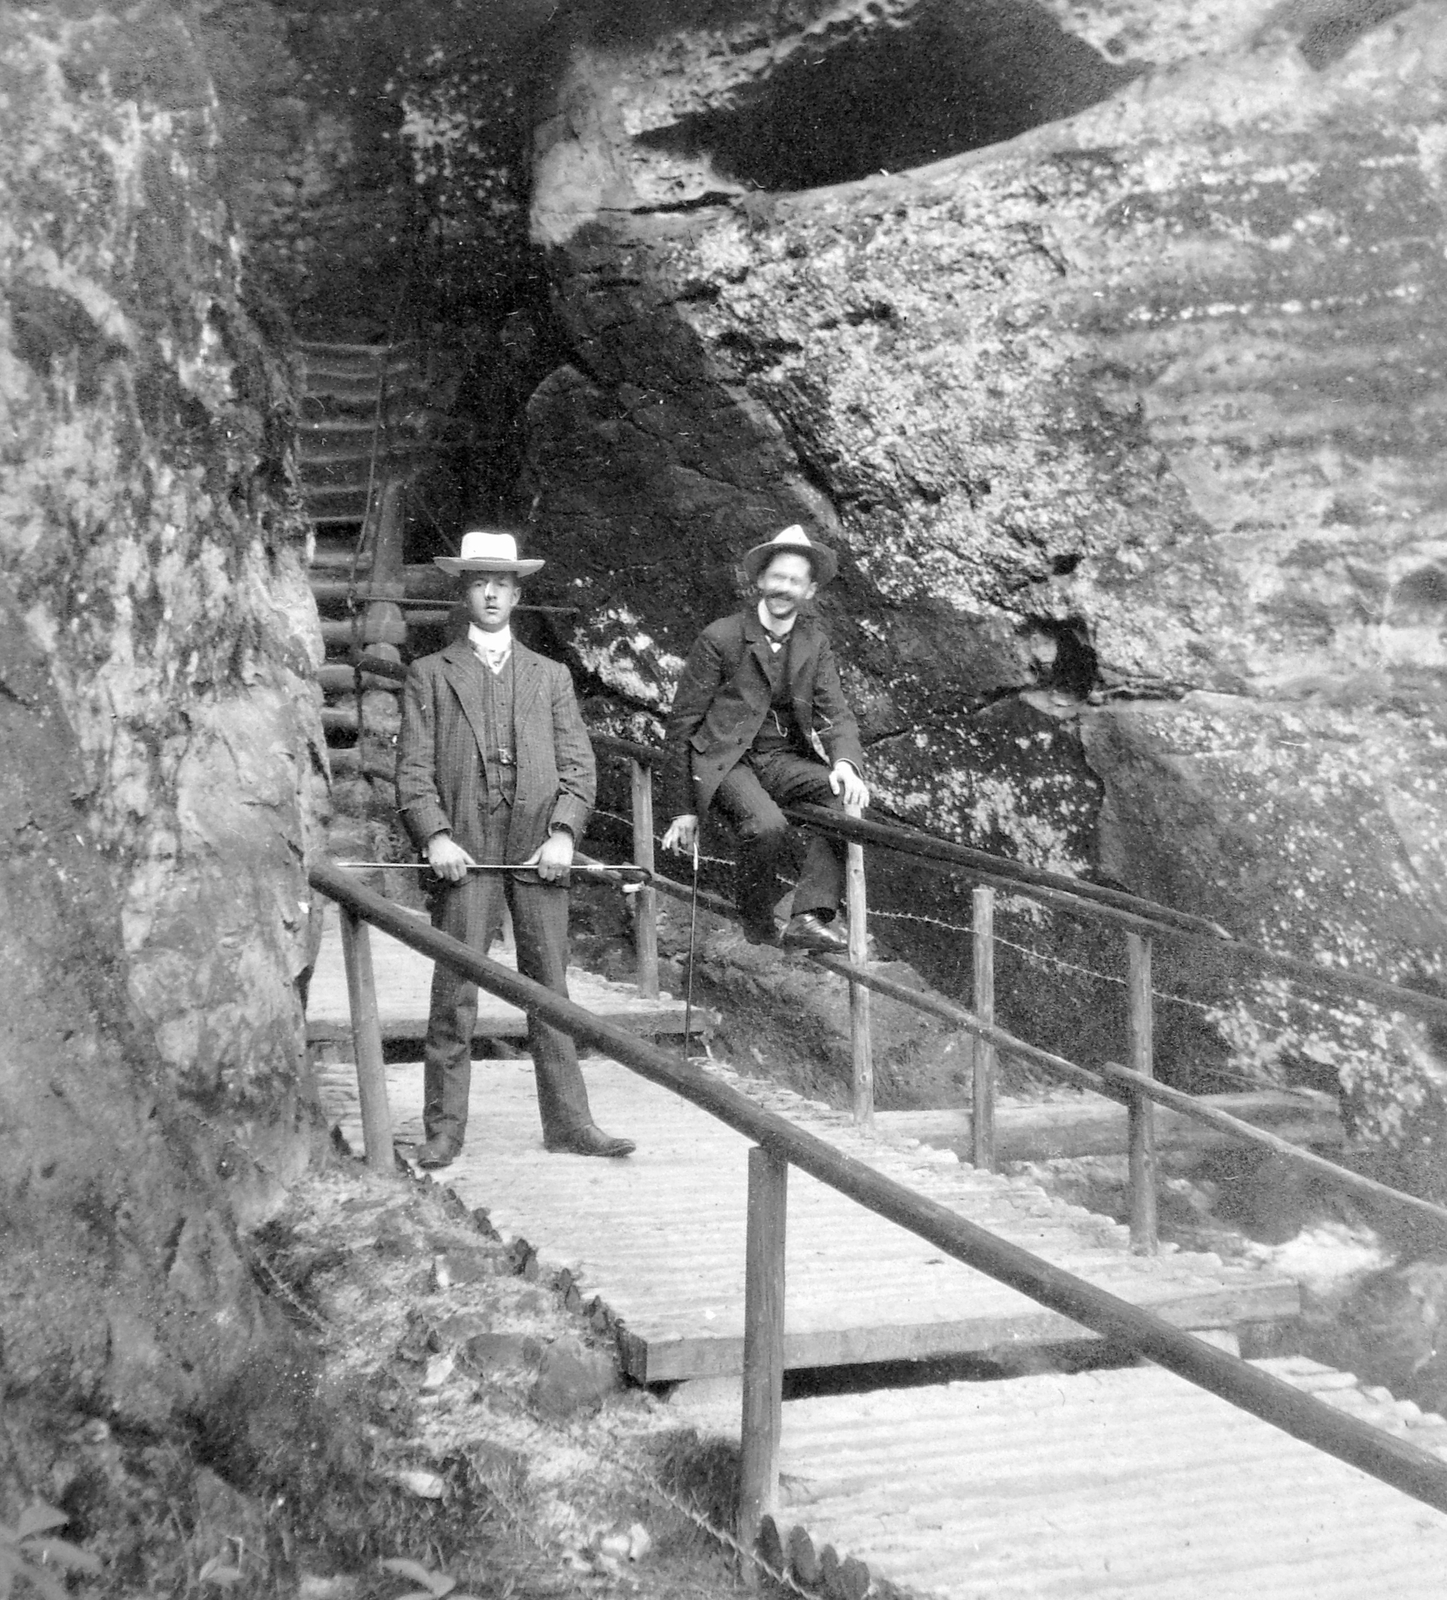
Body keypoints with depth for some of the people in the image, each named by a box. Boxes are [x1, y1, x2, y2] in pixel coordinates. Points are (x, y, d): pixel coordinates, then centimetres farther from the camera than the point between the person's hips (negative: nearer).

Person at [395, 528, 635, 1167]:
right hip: (464, 849, -2)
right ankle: (444, 1128, 0)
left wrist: (563, 832, -5)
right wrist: (435, 835, -11)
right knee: (454, 990, -5)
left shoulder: (551, 676, 19)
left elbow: (577, 764, 11)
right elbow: (413, 768, 5)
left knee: (550, 988, 3)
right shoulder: (430, 674, 12)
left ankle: (568, 1122, 8)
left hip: (540, 848, 2)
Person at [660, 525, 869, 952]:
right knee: (767, 826, -33)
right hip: (725, 762, -4)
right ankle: (758, 930, -8)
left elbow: (836, 715, 4)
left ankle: (810, 917, -31)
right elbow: (682, 724, -1)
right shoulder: (720, 639, -3)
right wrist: (683, 810, -3)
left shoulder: (814, 643, 11)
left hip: (785, 760, 4)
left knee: (845, 797, -26)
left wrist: (846, 764, -21)